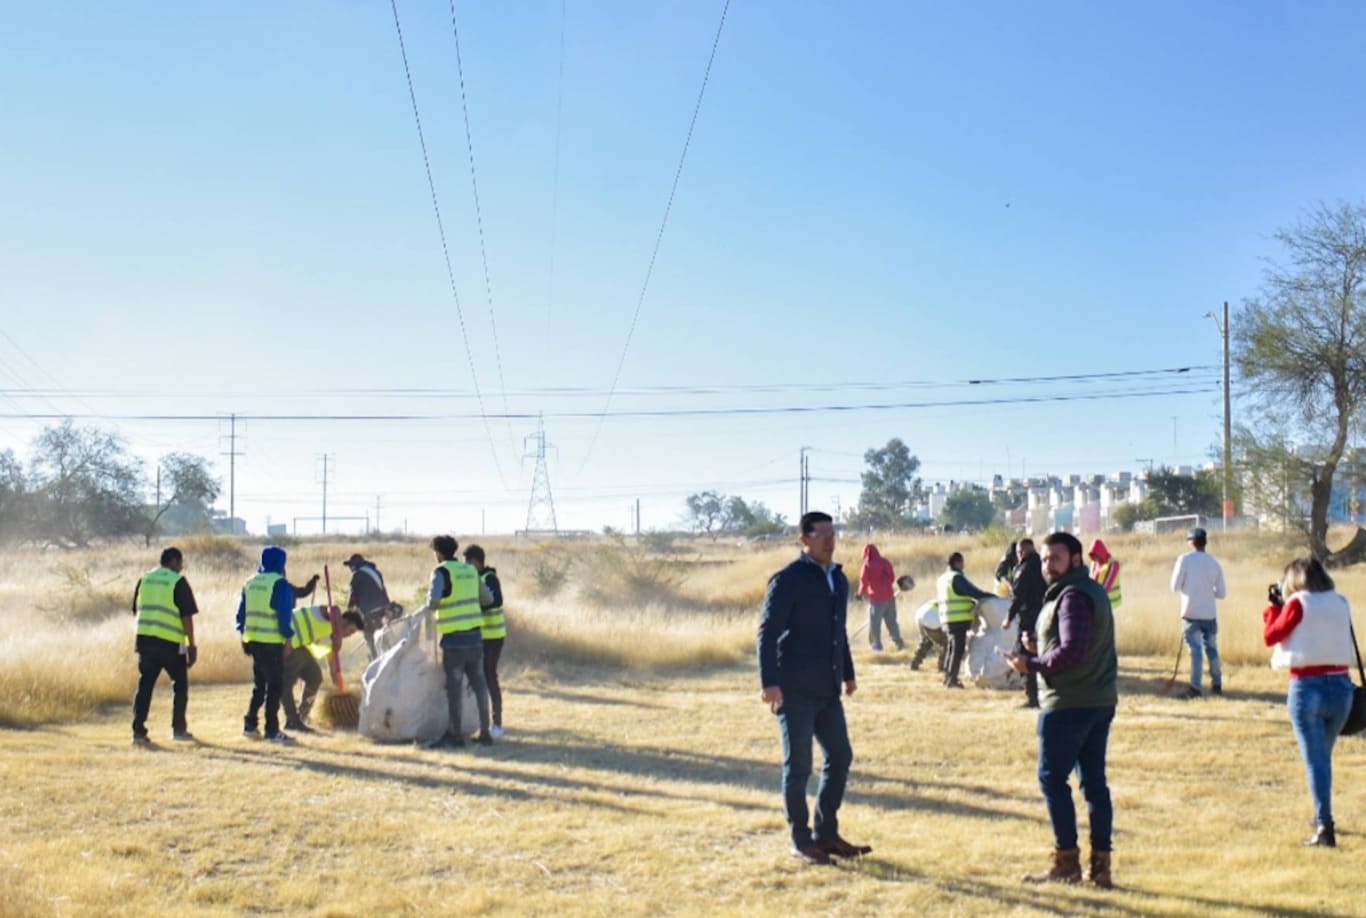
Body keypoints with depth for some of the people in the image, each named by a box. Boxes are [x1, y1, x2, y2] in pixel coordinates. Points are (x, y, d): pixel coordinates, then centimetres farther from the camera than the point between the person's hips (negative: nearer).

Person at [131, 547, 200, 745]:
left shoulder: (144, 579, 12)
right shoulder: (178, 582, -5)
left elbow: (137, 610, 17)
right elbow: (187, 616, -8)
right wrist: (192, 644, -4)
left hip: (145, 639, 5)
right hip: (170, 641, -5)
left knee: (145, 685, 7)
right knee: (180, 684, 11)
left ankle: (138, 731, 1)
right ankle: (178, 729, 14)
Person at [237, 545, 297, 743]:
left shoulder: (250, 583, 12)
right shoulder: (280, 584, -10)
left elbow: (241, 612, 15)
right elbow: (285, 614, -14)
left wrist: (243, 636, 21)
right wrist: (288, 637, -7)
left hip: (253, 640, 7)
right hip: (272, 642, -7)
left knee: (259, 684, 19)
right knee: (275, 685, -1)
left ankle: (250, 724, 19)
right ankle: (272, 731, -1)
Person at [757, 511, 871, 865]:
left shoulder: (838, 579, 13)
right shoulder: (788, 580, -10)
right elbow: (768, 632, -14)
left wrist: (847, 673, 25)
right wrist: (770, 682, -21)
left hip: (828, 688, 8)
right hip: (795, 689, -8)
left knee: (840, 757, 10)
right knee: (798, 765, -1)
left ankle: (826, 833, 22)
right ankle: (801, 841, 10)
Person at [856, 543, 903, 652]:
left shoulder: (868, 565, -12)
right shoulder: (886, 562, 3)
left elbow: (864, 582, -8)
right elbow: (892, 578, 11)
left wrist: (860, 594, 9)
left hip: (877, 598, -5)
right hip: (889, 596, 5)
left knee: (875, 622, 7)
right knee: (891, 621, 14)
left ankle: (877, 644, 8)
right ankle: (899, 642, 15)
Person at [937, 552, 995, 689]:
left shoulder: (942, 579, 17)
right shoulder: (956, 578, -13)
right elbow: (974, 592, -17)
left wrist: (972, 602, 22)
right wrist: (993, 597, -7)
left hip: (948, 619, 9)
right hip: (959, 619, -9)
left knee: (952, 648, 17)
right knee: (959, 649, -5)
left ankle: (947, 677, 20)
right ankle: (952, 679, -5)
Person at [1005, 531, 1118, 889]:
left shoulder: (1072, 596, -16)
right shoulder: (1094, 591, 16)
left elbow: (1071, 652, -25)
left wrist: (1031, 664, -13)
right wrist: (1039, 648, 8)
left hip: (1068, 703, -10)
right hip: (1101, 701, 10)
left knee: (1052, 778, 1)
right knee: (1094, 780, 10)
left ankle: (1067, 861, 4)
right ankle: (1100, 866, 12)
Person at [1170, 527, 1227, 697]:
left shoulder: (1185, 559, -7)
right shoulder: (1214, 563, 4)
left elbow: (1175, 587, -6)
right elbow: (1222, 593, 7)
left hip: (1191, 613, -3)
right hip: (1210, 614, 3)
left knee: (1195, 649, -2)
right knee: (1212, 648, 16)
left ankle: (1195, 687, -4)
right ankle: (1217, 684, 25)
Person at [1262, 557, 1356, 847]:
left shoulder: (1298, 603, -7)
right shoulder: (1340, 603, 7)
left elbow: (1271, 636, -2)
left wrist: (1274, 607, 12)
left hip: (1308, 687, -5)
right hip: (1340, 686, 5)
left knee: (1315, 760, -3)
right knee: (1323, 755, 22)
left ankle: (1325, 827, -10)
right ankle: (1322, 817, 34)